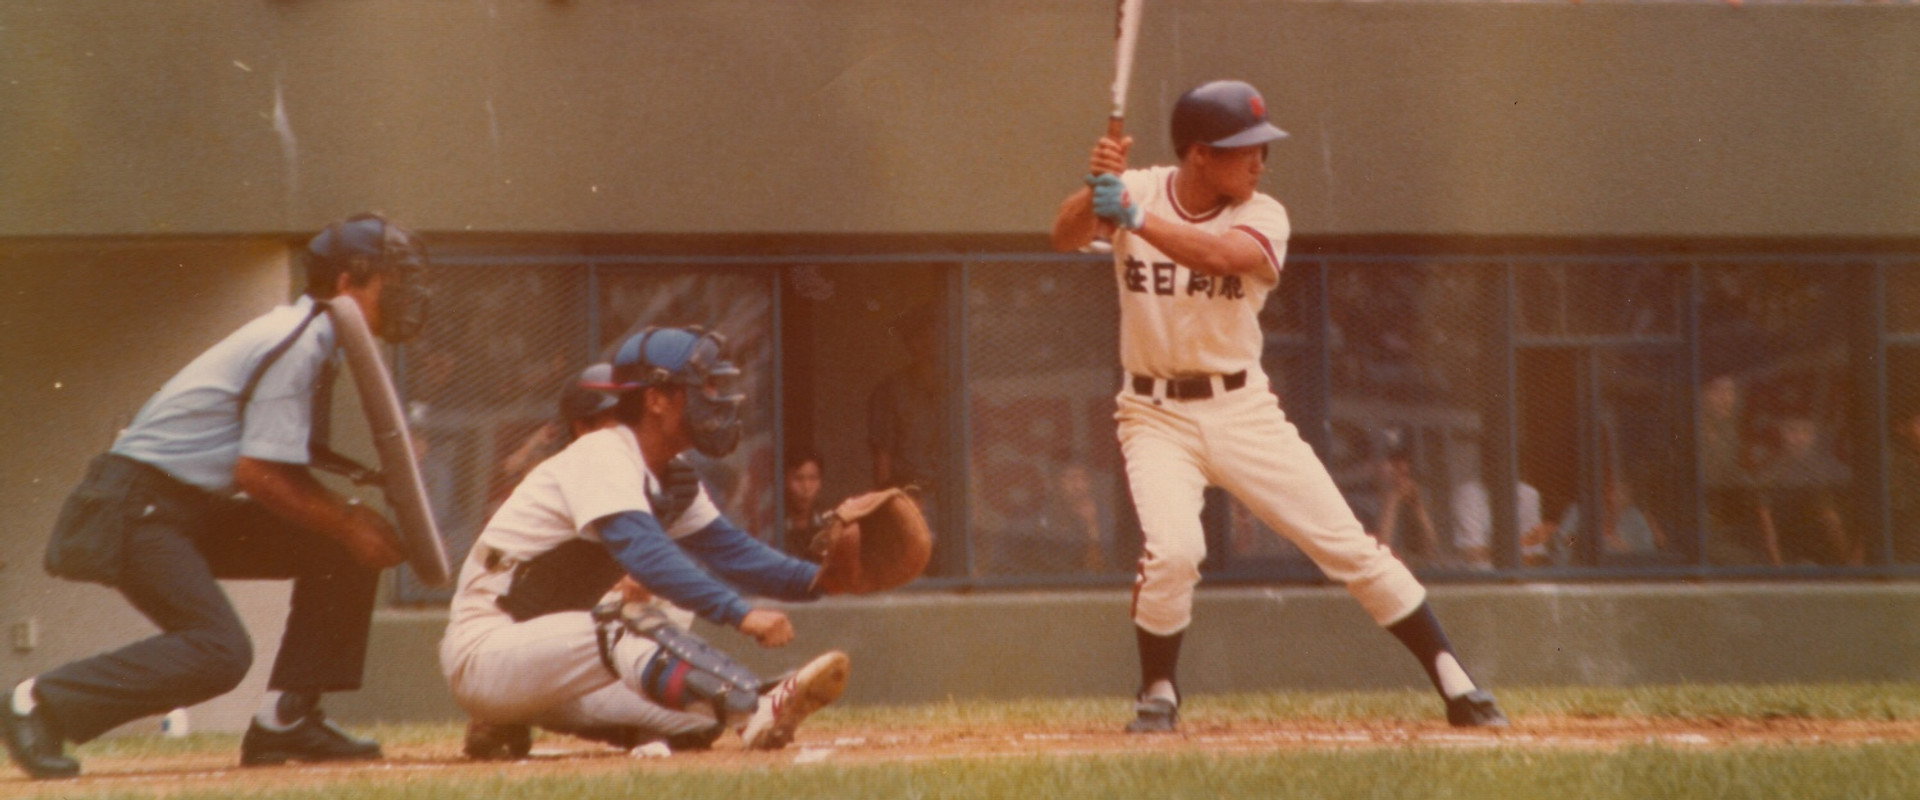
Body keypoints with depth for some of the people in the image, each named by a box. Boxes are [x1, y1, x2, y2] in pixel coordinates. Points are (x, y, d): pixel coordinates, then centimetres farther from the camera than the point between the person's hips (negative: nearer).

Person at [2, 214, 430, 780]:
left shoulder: (317, 340, 14)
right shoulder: (298, 344, -16)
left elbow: (288, 467, 16)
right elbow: (259, 472, -21)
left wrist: (351, 518, 0)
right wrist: (350, 526, -12)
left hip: (193, 512, 10)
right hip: (136, 508, -10)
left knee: (340, 549, 5)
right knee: (218, 652, -23)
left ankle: (287, 719, 4)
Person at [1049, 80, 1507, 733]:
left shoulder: (1262, 217, -7)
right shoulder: (1137, 191, -4)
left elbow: (1219, 256, -28)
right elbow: (1066, 236, -20)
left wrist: (1134, 217, -37)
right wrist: (1097, 188, -39)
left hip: (1243, 410, 1)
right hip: (1156, 416, -1)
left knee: (1348, 545, -2)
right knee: (1172, 550, -24)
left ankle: (1454, 683, 7)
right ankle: (1157, 695, 1)